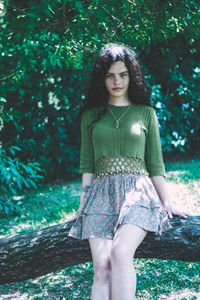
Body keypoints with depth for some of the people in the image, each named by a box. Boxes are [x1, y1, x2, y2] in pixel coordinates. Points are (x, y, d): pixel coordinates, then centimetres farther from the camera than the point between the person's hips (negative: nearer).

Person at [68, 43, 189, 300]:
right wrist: (83, 202, 5)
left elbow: (155, 163, 13)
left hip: (137, 192, -1)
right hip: (101, 193, 1)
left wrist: (166, 203, 5)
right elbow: (86, 164, 15)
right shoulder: (91, 115, 17)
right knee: (102, 266, -20)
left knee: (120, 253, -30)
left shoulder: (146, 113, 13)